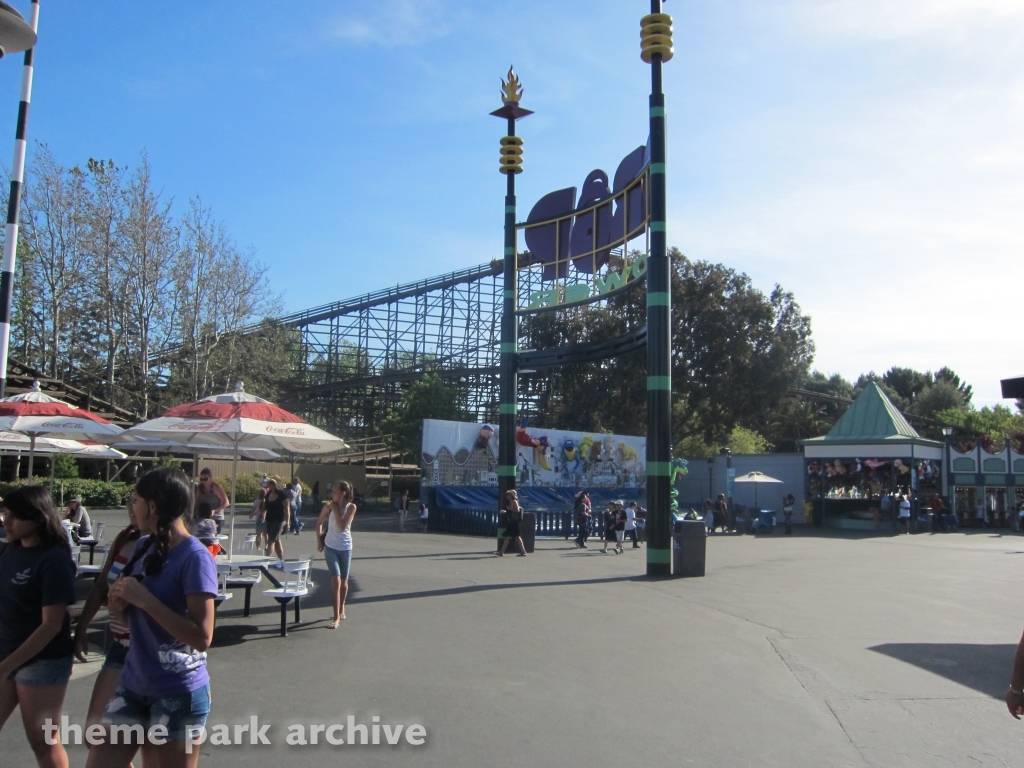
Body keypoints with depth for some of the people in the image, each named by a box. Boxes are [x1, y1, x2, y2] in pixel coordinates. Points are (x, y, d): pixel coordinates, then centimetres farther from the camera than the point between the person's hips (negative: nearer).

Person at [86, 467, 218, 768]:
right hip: (132, 685, 7)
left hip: (178, 694, -7)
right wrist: (118, 601, -5)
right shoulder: (143, 546, 7)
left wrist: (144, 598, -24)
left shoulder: (194, 557, -19)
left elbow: (202, 637, -24)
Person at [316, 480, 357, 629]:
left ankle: (341, 610, 33)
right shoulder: (328, 506, -8)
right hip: (331, 548, -1)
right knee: (336, 580, -13)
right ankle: (336, 617, -10)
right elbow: (319, 523, 6)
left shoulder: (351, 507, -10)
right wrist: (319, 542, 2)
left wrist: (336, 510, -20)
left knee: (343, 581, 12)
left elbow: (342, 527, -21)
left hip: (346, 548, 1)